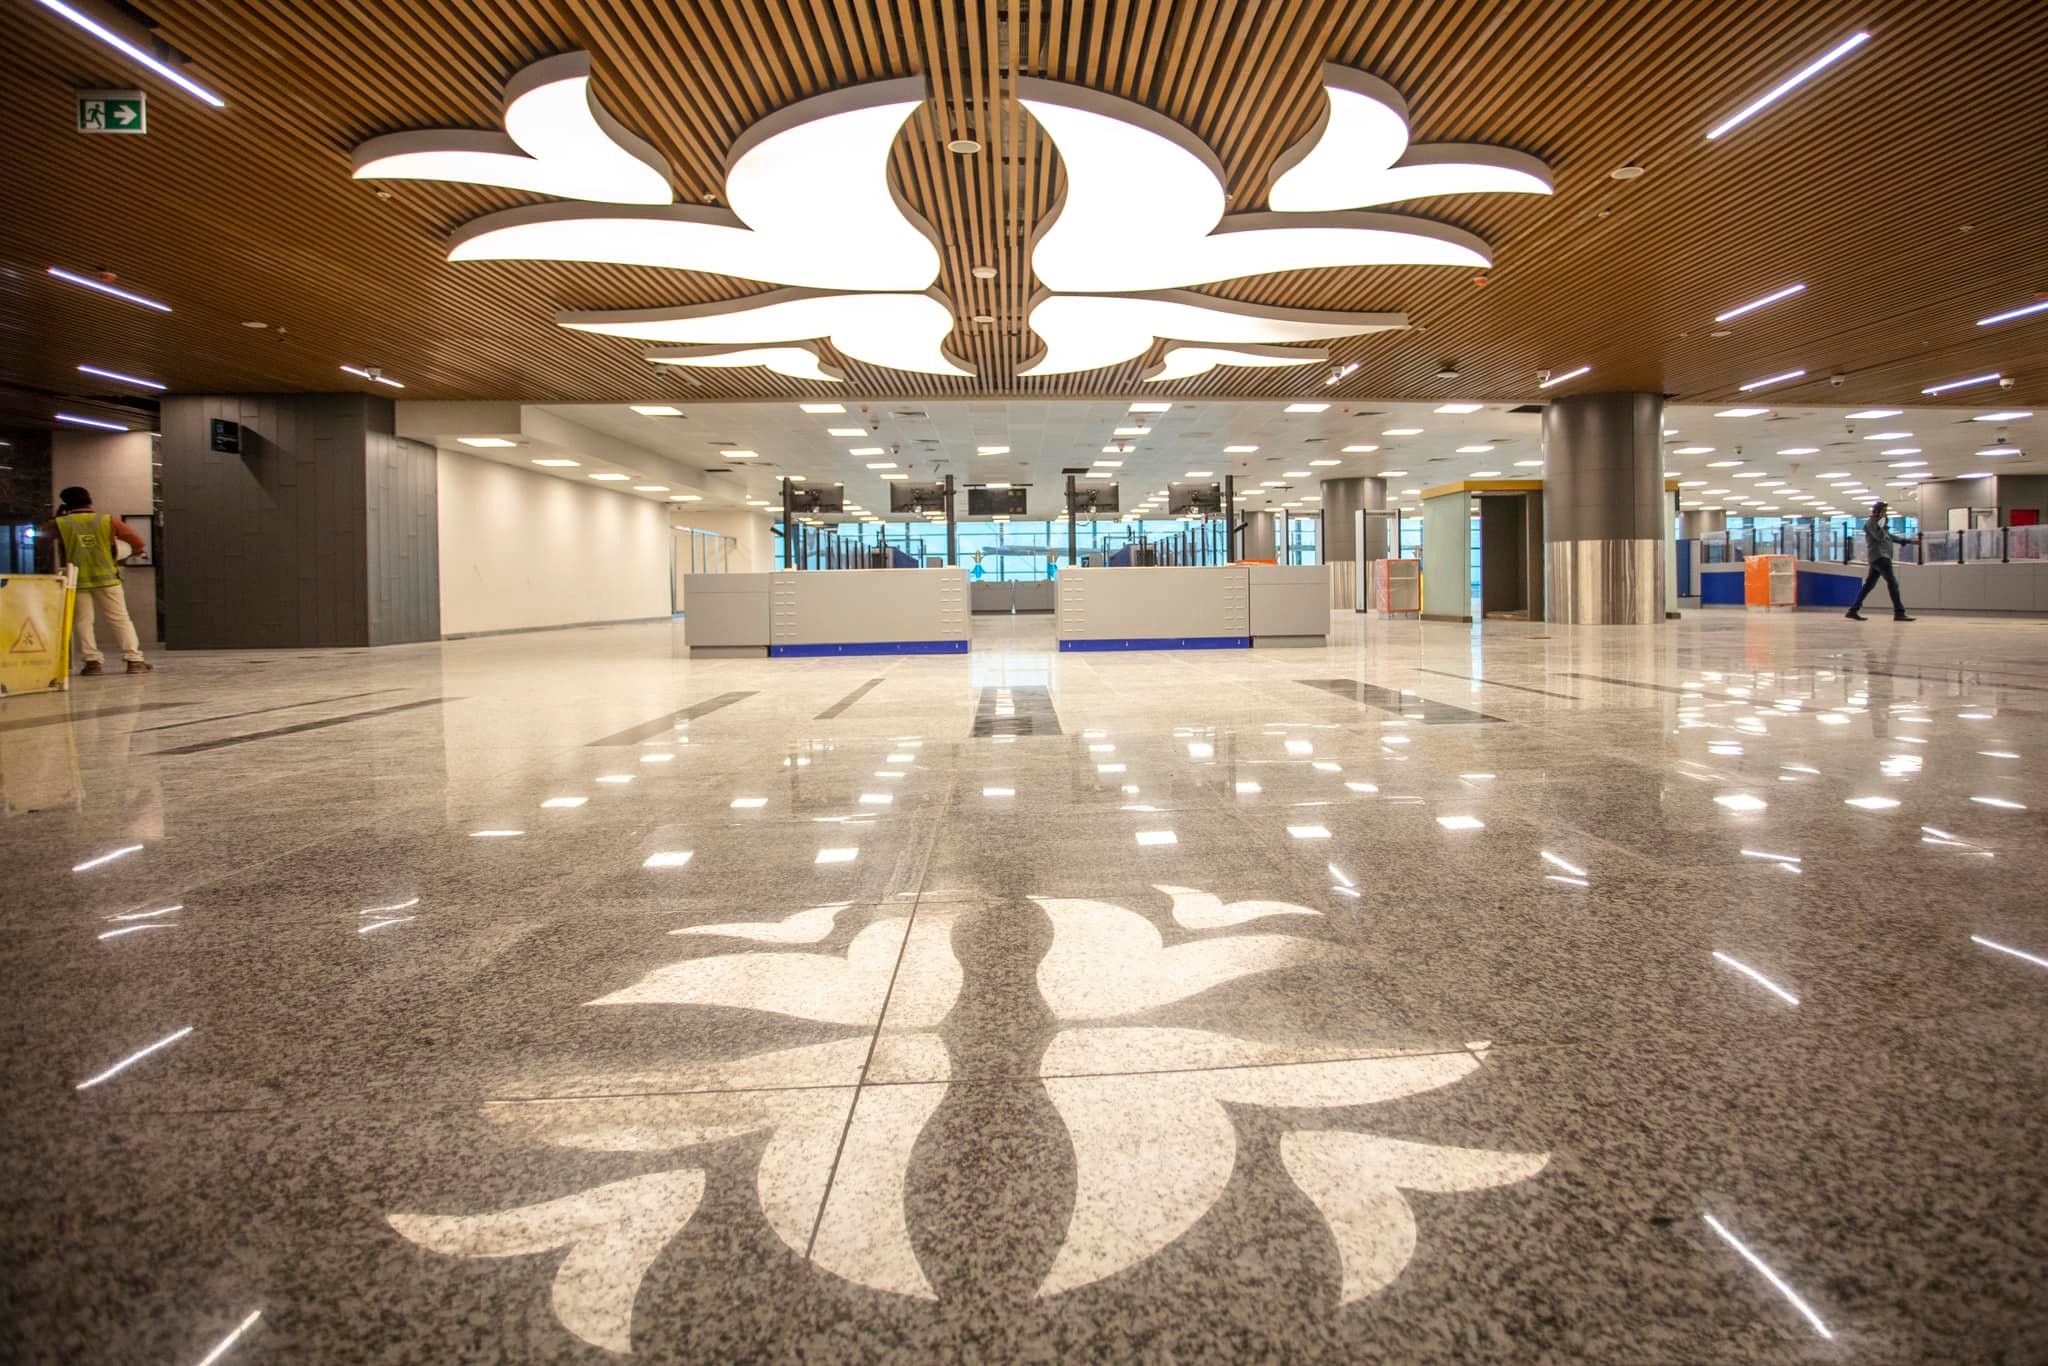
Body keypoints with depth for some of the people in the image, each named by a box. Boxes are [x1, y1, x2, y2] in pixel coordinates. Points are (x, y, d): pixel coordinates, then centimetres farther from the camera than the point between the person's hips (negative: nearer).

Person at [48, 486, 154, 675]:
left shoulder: (61, 524, -3)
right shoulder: (108, 520, -1)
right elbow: (138, 542, -1)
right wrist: (136, 551, 23)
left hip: (77, 580, 0)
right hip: (107, 578, 0)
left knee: (84, 622, 8)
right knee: (120, 620, 3)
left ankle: (93, 661, 2)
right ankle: (135, 660, -2)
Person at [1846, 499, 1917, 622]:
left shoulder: (1877, 524, 23)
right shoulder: (1870, 523, -6)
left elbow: (1892, 537, 30)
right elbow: (1880, 537, -18)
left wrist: (1909, 541, 30)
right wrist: (1883, 524, -8)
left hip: (1881, 558, 10)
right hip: (1879, 557, -10)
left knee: (1868, 585, 7)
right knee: (1893, 583, -12)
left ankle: (1853, 611, 5)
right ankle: (1899, 613, -14)